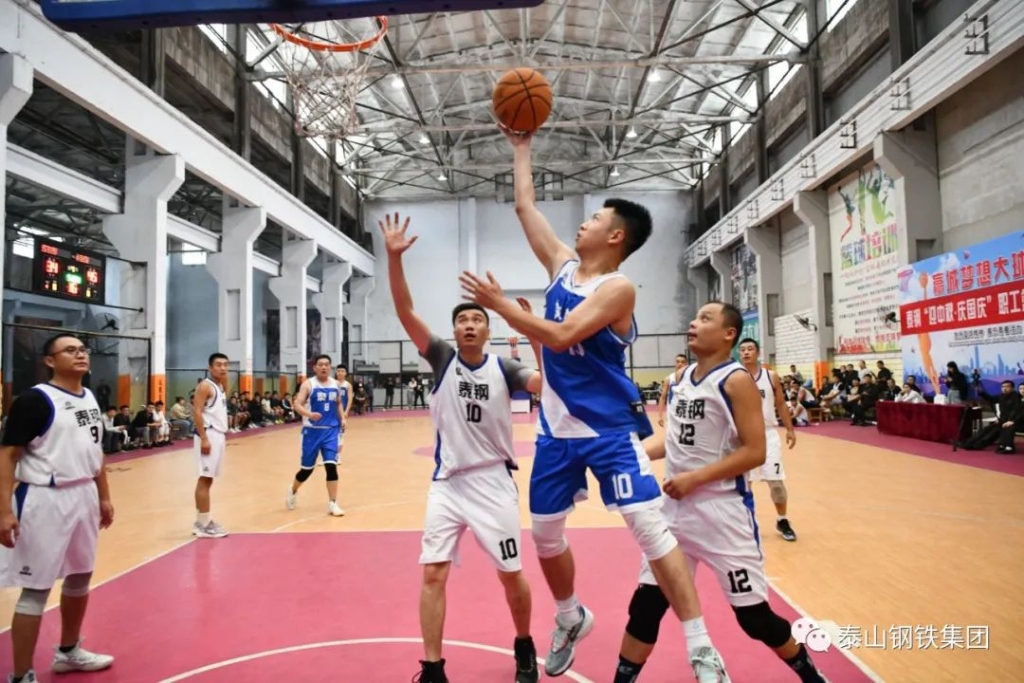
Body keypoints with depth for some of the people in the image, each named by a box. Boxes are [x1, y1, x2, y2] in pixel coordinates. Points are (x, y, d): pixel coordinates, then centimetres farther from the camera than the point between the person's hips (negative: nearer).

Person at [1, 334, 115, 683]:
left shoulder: (90, 398, 10)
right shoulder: (34, 399, -13)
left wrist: (104, 497, 17)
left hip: (85, 495, 8)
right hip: (46, 500, -8)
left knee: (80, 575, 19)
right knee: (36, 588, 0)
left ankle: (69, 651, 37)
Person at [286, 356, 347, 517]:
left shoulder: (336, 385, 6)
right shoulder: (308, 384, -7)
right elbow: (297, 405, -16)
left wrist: (342, 419, 5)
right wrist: (309, 414, -35)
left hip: (331, 430, 3)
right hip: (312, 430, -3)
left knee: (331, 466, -8)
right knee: (307, 468, 8)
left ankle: (332, 504, 0)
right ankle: (293, 492, 39)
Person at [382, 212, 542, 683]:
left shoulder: (503, 368, -3)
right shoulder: (442, 359, -2)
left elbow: (549, 385, -20)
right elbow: (405, 312, -12)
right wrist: (394, 257, -23)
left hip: (493, 480, 0)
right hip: (447, 482, 1)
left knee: (511, 576, 9)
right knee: (433, 574, -2)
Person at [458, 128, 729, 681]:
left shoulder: (617, 288, -14)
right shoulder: (563, 265, 7)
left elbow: (560, 337, -25)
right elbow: (525, 207, 15)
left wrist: (499, 304, -21)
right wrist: (521, 148, 19)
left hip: (610, 427, -6)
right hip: (556, 428, 7)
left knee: (649, 527, -8)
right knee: (545, 534, 13)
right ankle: (570, 620, 38)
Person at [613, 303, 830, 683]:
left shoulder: (737, 381, -13)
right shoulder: (684, 376, 9)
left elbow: (755, 452, -18)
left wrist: (695, 478, -21)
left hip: (723, 509, -6)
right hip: (676, 506, 6)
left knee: (753, 613, 7)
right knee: (646, 603, 8)